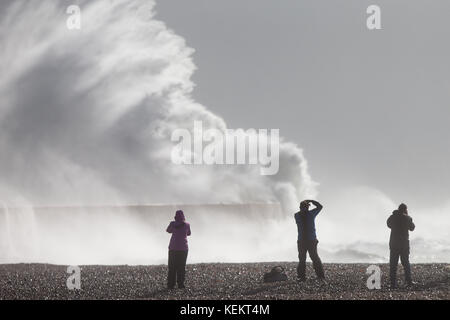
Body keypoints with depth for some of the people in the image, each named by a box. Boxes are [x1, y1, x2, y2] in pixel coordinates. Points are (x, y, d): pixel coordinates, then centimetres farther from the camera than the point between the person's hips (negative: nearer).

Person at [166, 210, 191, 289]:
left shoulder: (172, 224, -4)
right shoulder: (187, 225, -2)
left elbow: (168, 230, 15)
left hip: (173, 247, 0)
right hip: (183, 248, 0)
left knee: (172, 267, 5)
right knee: (181, 267, 4)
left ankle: (170, 285, 2)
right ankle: (180, 284, -1)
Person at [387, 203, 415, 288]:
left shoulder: (392, 217, 0)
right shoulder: (407, 218, -6)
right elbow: (412, 228, 10)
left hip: (393, 243, 1)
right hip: (404, 243, -1)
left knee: (393, 264, 2)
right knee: (406, 262, 12)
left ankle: (393, 283, -3)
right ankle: (408, 281, 9)